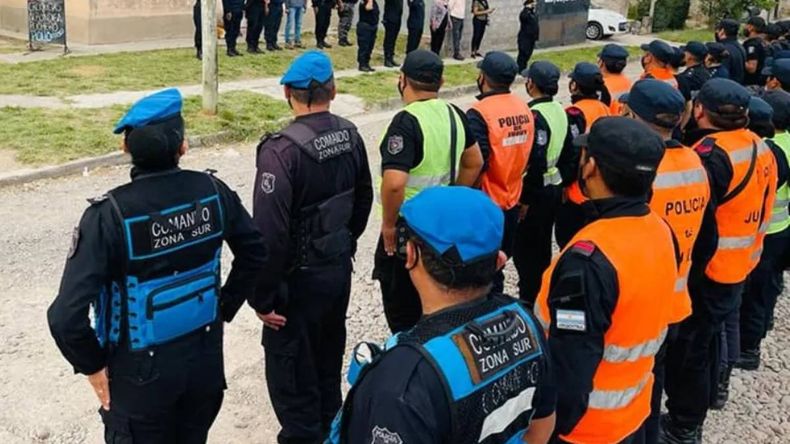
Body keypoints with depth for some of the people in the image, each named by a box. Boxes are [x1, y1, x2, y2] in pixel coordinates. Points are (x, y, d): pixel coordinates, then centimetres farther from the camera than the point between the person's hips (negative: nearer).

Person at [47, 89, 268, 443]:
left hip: (142, 373, -4)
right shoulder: (212, 191, -12)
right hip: (206, 358, 4)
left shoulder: (110, 215, -25)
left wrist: (93, 364, -11)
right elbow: (254, 252, 4)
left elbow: (66, 316, -28)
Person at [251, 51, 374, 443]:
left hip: (299, 278, -7)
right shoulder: (350, 136, -2)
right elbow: (363, 200, 10)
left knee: (291, 373, 8)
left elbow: (270, 233, -25)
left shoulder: (282, 150, -24)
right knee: (329, 361, 24)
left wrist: (263, 297, -16)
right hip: (339, 268, 7)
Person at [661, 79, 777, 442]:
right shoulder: (759, 147, 3)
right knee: (706, 341, 22)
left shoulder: (710, 156, -25)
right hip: (740, 266, 9)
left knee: (685, 347, 5)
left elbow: (696, 227, -26)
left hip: (706, 271, -9)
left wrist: (686, 274, -18)